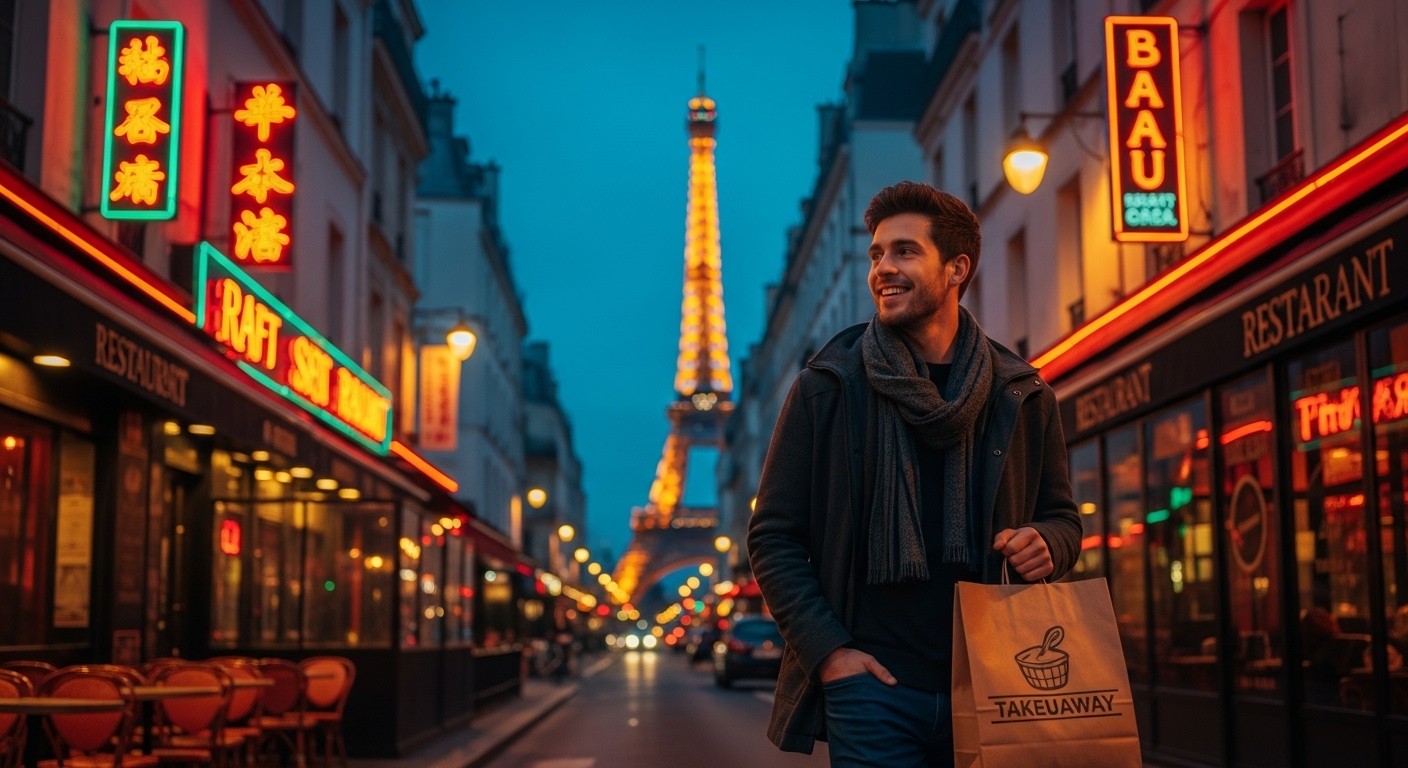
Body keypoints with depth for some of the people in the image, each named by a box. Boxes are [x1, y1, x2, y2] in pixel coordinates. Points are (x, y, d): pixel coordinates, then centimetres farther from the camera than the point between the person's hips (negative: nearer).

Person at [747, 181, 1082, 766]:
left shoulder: (1022, 396, 7)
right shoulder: (826, 388, 1)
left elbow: (1061, 516, 17)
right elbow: (773, 536, 1)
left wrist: (1047, 544, -7)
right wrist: (827, 649, -10)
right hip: (873, 686, -2)